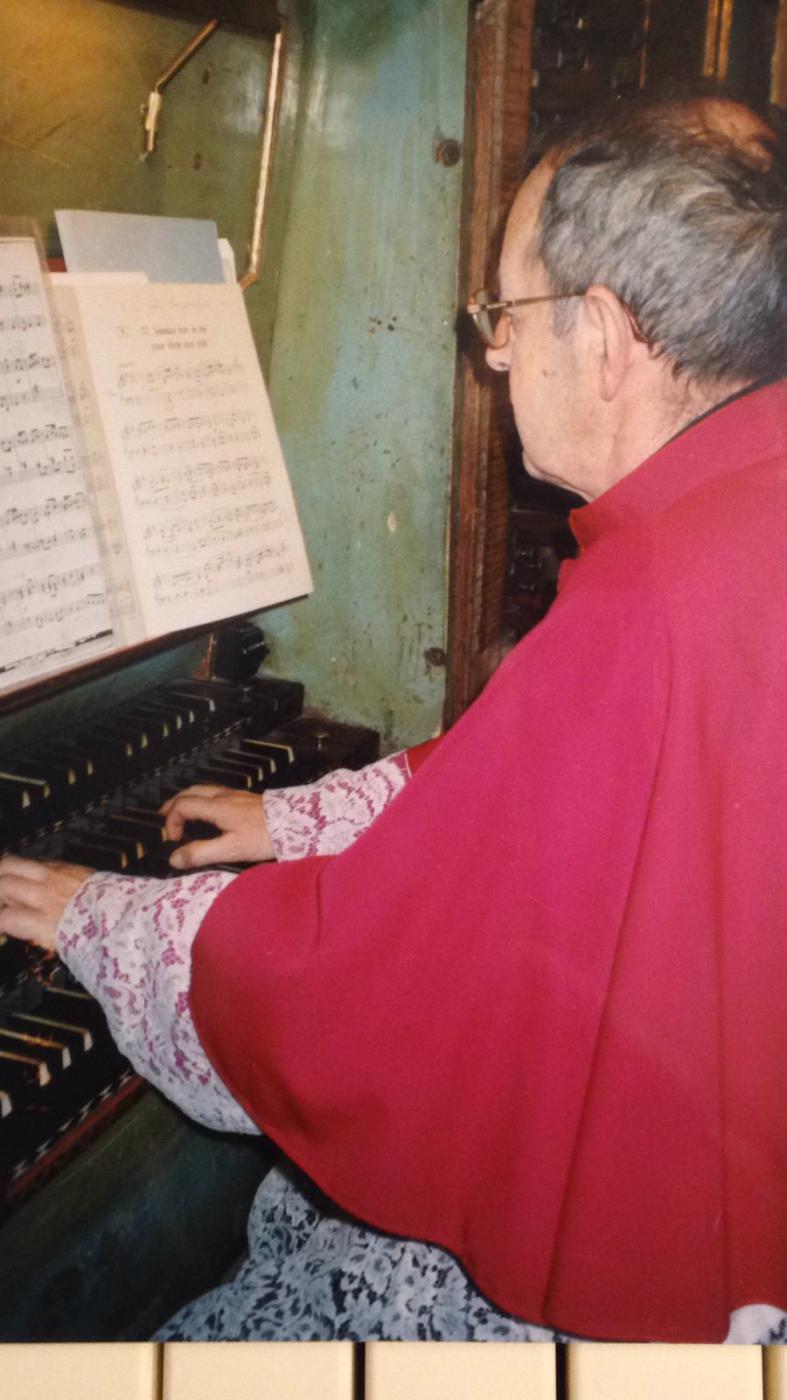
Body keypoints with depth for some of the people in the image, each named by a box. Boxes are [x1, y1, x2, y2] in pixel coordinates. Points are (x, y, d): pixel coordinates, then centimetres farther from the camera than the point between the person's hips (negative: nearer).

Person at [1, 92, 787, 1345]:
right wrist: (298, 823, 19)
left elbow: (354, 981, -24)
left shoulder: (657, 605, -32)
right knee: (289, 1207, 21)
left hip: (644, 1282, -8)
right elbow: (508, 784, 12)